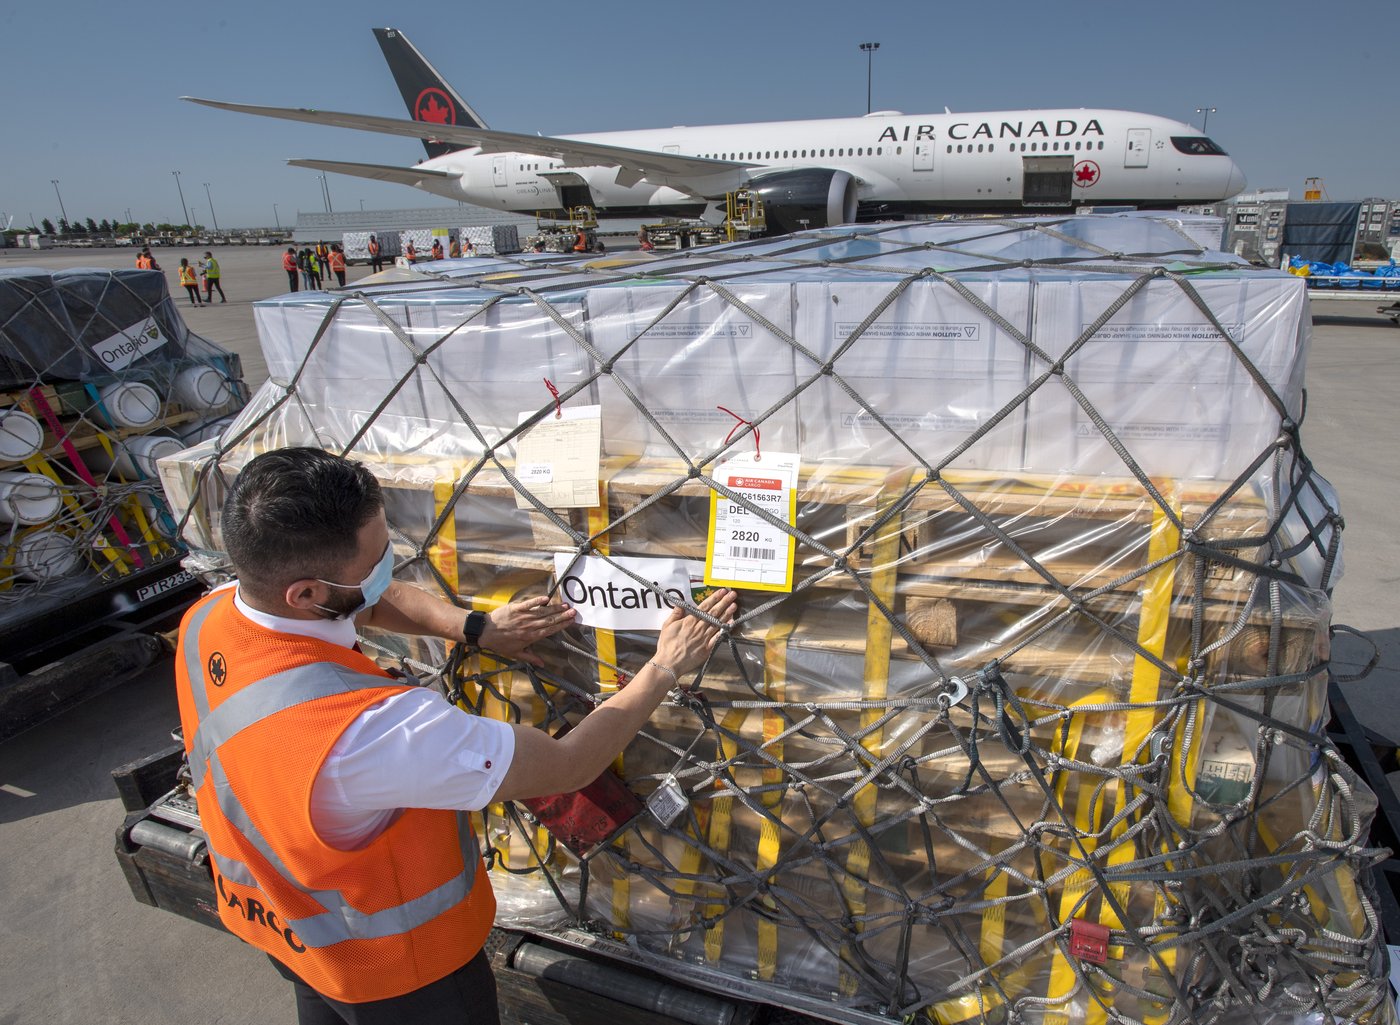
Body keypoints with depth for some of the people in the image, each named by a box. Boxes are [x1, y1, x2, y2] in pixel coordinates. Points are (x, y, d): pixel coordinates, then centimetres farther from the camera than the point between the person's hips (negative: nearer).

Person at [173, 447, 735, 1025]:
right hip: (387, 963, -6)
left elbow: (373, 602, -2)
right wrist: (666, 667, -21)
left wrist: (477, 627, -12)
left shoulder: (207, 618, -20)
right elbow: (567, 766, -34)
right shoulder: (365, 729, -45)